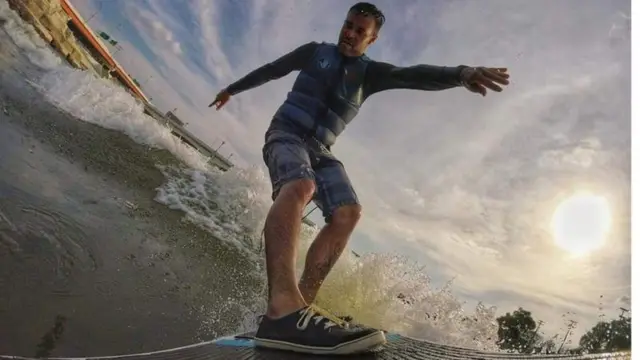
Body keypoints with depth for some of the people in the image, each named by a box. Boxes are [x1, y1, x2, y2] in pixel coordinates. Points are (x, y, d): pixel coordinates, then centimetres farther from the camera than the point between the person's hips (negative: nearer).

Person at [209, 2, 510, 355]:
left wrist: (461, 73, -32)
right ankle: (283, 305, -58)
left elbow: (413, 76, -13)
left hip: (319, 150, 4)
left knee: (347, 212, -21)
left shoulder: (371, 73, 7)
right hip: (285, 133, -4)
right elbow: (270, 70, 20)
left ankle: (302, 302, -25)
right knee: (299, 186, -37)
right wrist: (233, 89, 30)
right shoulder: (315, 51, 7)